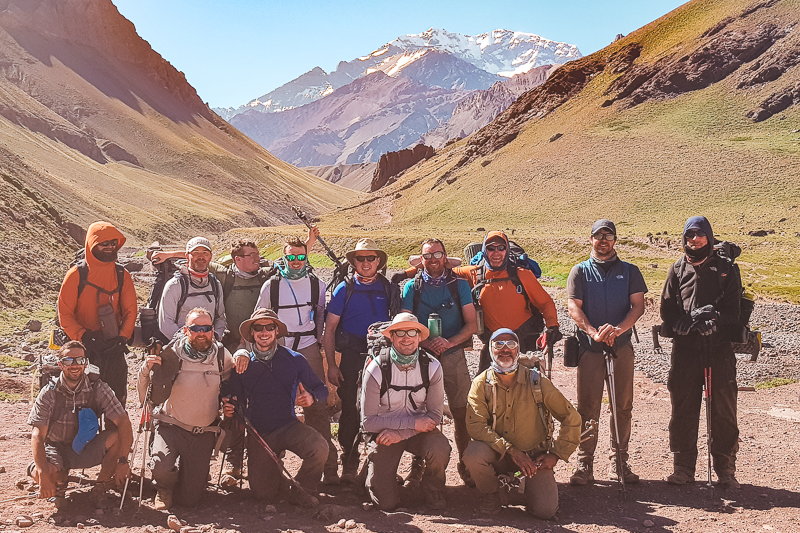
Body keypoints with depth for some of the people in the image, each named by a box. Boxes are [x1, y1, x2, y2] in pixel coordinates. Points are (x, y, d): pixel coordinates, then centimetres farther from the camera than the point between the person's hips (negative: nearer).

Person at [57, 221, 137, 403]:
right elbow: (64, 315, -4)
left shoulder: (122, 275, 4)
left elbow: (130, 311, 6)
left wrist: (122, 338, -9)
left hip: (114, 349, 3)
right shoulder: (76, 275, -4)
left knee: (117, 401, 6)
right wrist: (85, 337, -16)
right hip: (85, 350, -2)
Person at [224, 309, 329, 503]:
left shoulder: (294, 360, -1)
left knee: (319, 448, -31)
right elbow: (235, 401, 12)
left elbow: (321, 390, 5)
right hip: (257, 432, 1)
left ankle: (302, 490, -1)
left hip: (288, 426, -1)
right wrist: (229, 409, -11)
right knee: (263, 493, -6)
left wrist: (312, 397, -18)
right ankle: (273, 471, 31)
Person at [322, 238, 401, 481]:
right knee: (350, 410, 1)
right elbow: (329, 329, 1)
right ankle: (349, 464, 12)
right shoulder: (344, 289, 1)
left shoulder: (389, 289, 7)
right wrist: (331, 365, -5)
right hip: (352, 358, -1)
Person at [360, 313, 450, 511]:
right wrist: (413, 422, -22)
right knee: (386, 503, -12)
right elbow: (368, 421, -15)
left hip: (419, 430, 2)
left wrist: (401, 433, -22)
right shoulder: (376, 370, -17)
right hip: (384, 432, -2)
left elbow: (435, 414, -8)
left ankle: (432, 491, 0)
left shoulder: (432, 367, -10)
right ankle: (375, 470, 23)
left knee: (440, 448, -32)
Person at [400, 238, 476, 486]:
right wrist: (427, 343, -13)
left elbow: (472, 324, 3)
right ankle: (418, 465, 15)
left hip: (453, 356, 0)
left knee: (462, 412, -1)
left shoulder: (459, 285, 6)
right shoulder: (412, 288, 5)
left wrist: (449, 342, -13)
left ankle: (465, 464, 11)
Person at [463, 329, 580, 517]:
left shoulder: (537, 382, -7)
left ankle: (529, 484, 17)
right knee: (473, 453, -32)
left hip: (534, 455, 0)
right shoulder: (481, 383, -6)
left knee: (545, 510, -20)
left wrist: (556, 455, -8)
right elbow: (476, 425, -17)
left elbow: (571, 418, -1)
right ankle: (491, 495, 0)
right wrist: (512, 451, -25)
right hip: (499, 455, 0)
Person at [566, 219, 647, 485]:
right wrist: (593, 332, -18)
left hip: (622, 346, 2)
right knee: (587, 407, -3)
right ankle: (584, 464, 3)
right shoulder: (580, 271, 8)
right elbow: (573, 306, -2)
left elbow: (638, 305, 0)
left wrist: (618, 328, -18)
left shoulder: (629, 271, 11)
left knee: (623, 406, 4)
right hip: (589, 347, -1)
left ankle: (619, 462, 13)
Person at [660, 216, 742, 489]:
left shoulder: (726, 269, 8)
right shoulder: (677, 270, 13)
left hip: (719, 348, -1)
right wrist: (684, 322, -13)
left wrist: (715, 321, -19)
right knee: (683, 409, 3)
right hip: (685, 348, 1)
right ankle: (684, 467, 13)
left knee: (724, 410, 0)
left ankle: (726, 469, 10)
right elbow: (667, 309, 6)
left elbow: (733, 309, 0)